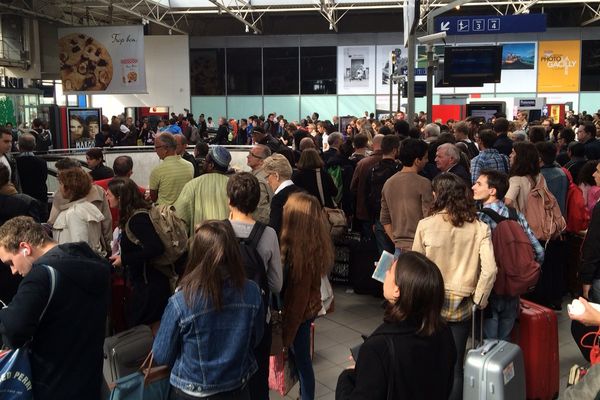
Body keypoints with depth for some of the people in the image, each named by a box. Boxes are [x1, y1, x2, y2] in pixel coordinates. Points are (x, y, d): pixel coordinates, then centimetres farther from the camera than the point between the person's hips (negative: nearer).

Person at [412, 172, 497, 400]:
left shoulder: (425, 225, -10)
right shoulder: (479, 228, -8)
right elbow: (489, 270, -15)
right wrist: (479, 300, 0)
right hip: (462, 305, 1)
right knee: (455, 365, 14)